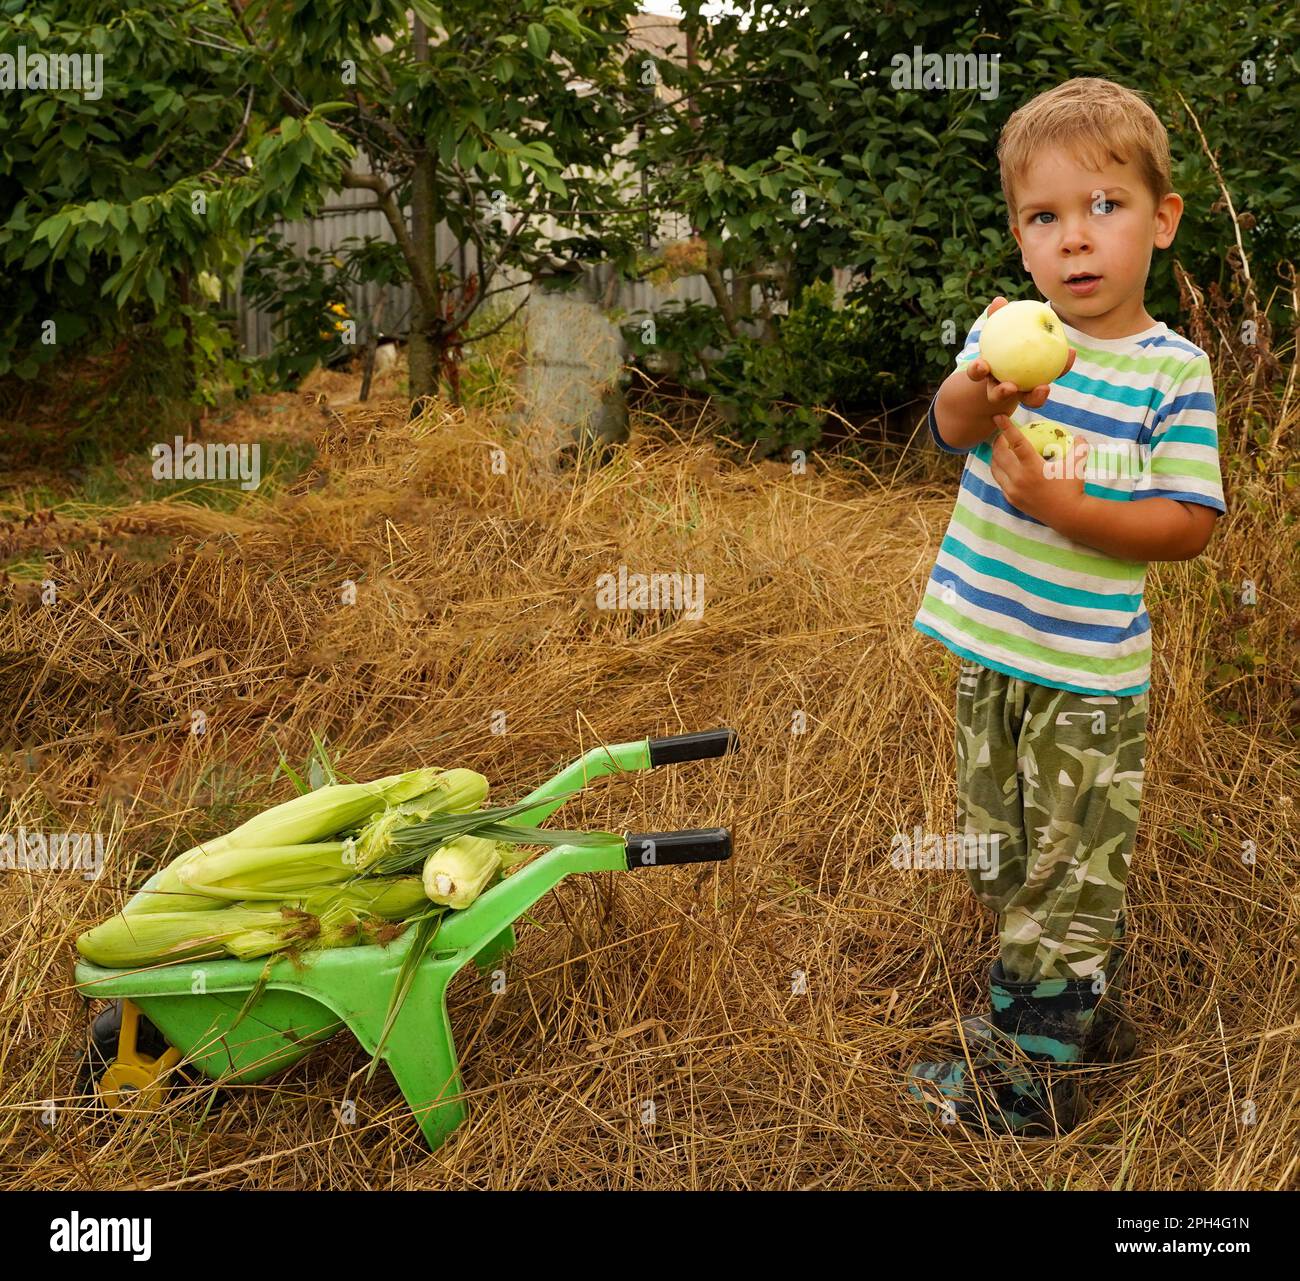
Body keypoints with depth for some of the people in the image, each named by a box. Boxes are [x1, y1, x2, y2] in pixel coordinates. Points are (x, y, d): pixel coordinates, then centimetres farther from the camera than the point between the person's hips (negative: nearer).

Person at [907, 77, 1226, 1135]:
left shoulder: (1174, 371, -10)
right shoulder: (1007, 332, -2)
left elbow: (1190, 524, -12)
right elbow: (950, 425, -22)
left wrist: (1065, 509, -26)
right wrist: (980, 389, -46)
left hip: (1091, 672, -5)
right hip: (988, 651, 5)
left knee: (1067, 876, 6)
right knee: (1002, 859, 19)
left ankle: (1028, 1076, 21)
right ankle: (1087, 1017, 41)